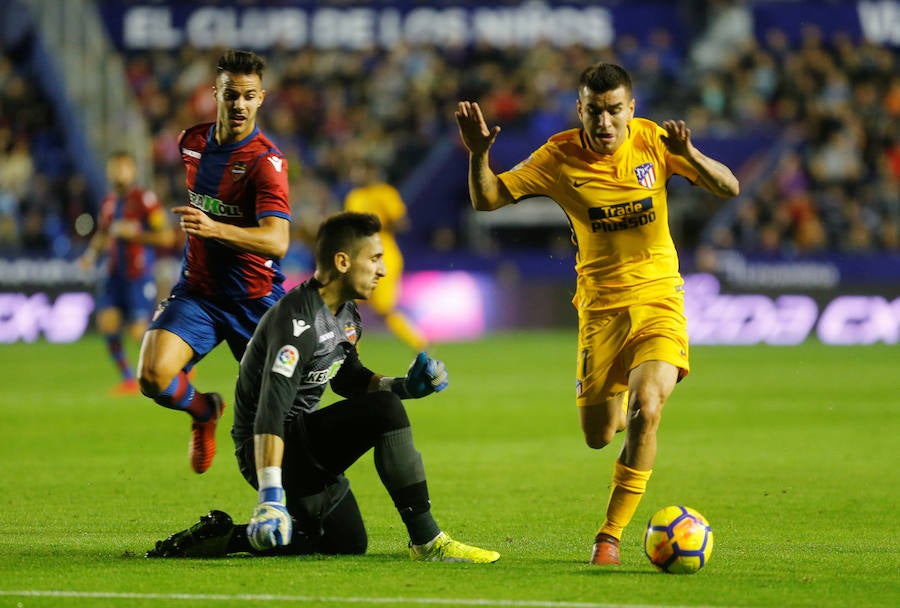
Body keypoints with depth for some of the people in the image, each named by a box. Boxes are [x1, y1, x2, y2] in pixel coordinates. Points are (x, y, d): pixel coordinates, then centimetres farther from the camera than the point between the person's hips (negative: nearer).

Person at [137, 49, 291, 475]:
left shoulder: (265, 161, -17)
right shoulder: (192, 142, 3)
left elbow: (277, 241, -31)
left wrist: (215, 229, -44)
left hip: (256, 300, -4)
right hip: (197, 292, 4)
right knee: (153, 377, -19)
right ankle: (204, 410, 16)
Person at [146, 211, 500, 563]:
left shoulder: (347, 317, 7)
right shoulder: (298, 320, -24)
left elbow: (348, 379, 24)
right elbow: (271, 410, -33)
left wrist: (406, 386, 5)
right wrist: (271, 496, -42)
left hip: (303, 438, 11)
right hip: (263, 448, -11)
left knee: (348, 545, 16)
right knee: (385, 410, -25)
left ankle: (220, 537, 10)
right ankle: (427, 542, -21)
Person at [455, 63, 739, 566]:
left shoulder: (653, 142, -6)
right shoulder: (561, 156, -7)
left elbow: (729, 188, -7)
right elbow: (487, 200, -4)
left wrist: (688, 153, -26)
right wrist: (479, 154, -24)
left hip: (659, 300, -1)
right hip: (601, 306, 1)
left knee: (645, 411, -23)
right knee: (598, 437, 1)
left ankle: (611, 534, -11)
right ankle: (622, 403, 42)